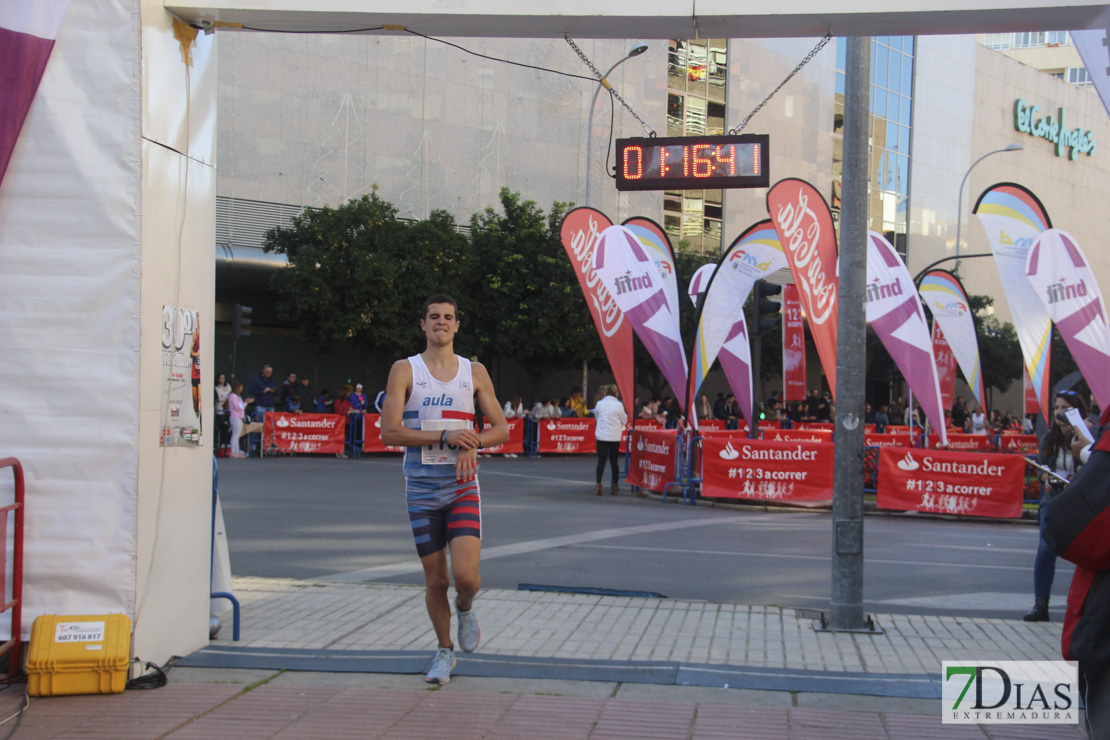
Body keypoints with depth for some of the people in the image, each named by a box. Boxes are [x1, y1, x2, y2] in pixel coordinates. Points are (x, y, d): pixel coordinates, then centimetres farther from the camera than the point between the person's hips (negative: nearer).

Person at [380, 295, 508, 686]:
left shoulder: (474, 372, 7)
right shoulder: (405, 370, 0)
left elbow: (501, 429, 8)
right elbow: (390, 432, -10)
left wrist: (473, 442, -13)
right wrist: (444, 437, -18)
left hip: (463, 487, 0)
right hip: (421, 489, 0)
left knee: (465, 575, -15)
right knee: (435, 581, 4)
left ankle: (465, 609, 21)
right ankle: (444, 651, 26)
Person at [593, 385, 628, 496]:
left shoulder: (599, 404, -1)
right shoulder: (618, 405, -9)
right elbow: (624, 421, 1)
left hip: (601, 436, 1)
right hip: (614, 436, -1)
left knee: (601, 461, 2)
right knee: (613, 461, 9)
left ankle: (598, 485, -9)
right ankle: (615, 486, 14)